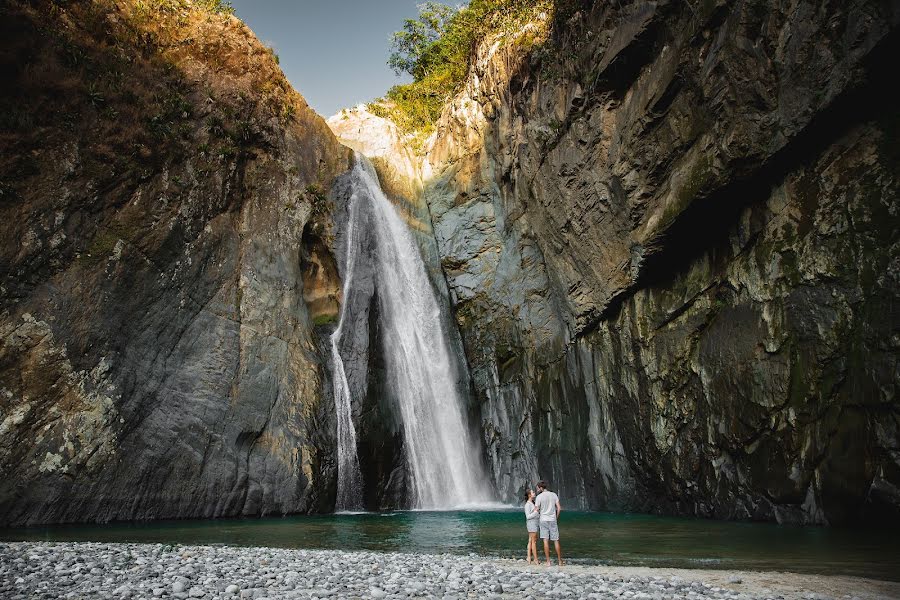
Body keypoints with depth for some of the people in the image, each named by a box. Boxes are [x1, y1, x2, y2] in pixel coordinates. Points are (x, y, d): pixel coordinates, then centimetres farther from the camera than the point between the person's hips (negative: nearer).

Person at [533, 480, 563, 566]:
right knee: (556, 541, 8)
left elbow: (536, 510, -5)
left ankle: (548, 562, -2)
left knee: (546, 541, -1)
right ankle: (560, 561, 12)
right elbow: (559, 508, 1)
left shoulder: (539, 497, -6)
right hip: (553, 520, 3)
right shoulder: (554, 495, 4)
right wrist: (556, 518, 13)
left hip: (543, 520, -3)